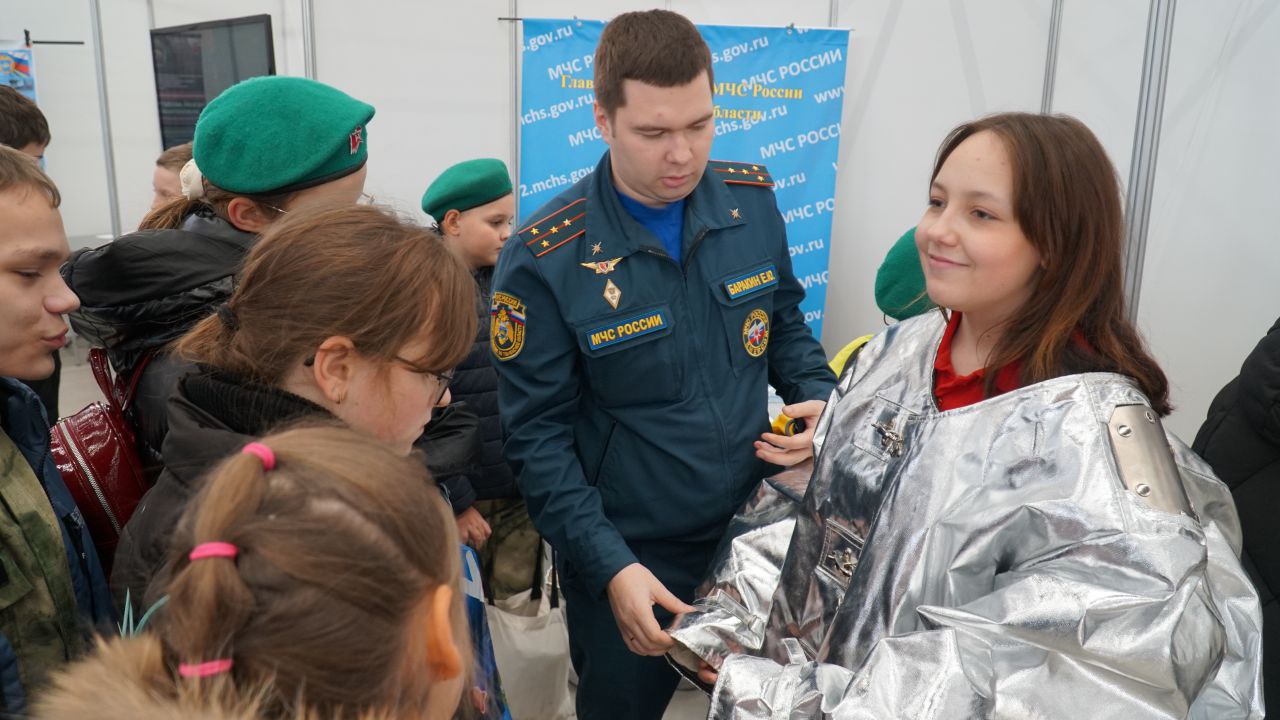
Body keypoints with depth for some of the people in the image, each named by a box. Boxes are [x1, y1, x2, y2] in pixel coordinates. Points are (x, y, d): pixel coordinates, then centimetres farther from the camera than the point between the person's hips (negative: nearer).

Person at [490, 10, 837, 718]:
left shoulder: (751, 201, -6)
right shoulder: (543, 262, -19)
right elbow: (538, 437, -16)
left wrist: (817, 396, -10)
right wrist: (609, 566, -23)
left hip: (755, 527, 4)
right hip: (627, 556, -3)